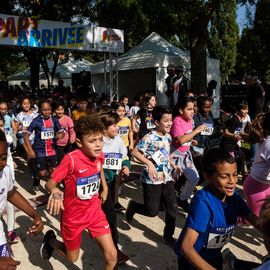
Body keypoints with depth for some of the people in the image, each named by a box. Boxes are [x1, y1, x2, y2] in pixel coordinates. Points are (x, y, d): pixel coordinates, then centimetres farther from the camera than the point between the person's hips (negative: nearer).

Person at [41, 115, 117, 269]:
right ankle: (50, 240, 47)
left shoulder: (99, 155, -10)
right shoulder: (71, 159, -28)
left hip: (95, 212, 4)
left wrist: (104, 189, 11)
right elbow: (50, 183, -23)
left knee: (112, 256, 0)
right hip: (73, 217, -4)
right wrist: (55, 191, -45)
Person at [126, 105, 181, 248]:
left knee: (172, 208, 7)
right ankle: (133, 205, 31)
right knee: (152, 211, 2)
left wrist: (174, 166, 13)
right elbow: (134, 152, -17)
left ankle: (168, 235, 25)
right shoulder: (149, 137, -17)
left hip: (167, 177, 7)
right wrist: (149, 163, -26)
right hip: (152, 180, -7)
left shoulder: (168, 137, 7)